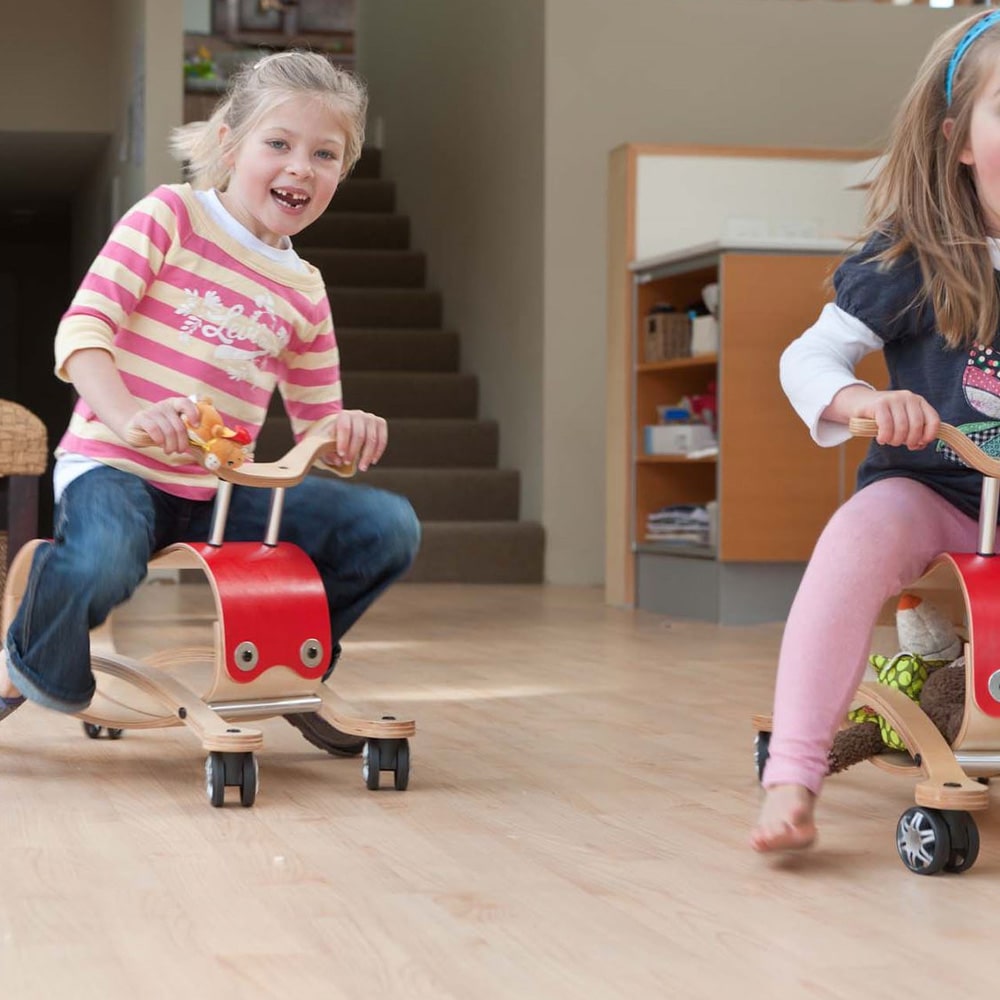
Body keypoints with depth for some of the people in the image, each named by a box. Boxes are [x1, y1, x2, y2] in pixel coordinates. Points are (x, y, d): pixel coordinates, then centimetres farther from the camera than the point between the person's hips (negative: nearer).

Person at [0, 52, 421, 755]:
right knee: (99, 565, -40)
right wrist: (129, 415, -31)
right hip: (113, 464, -5)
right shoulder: (172, 215, -2)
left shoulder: (305, 292, 13)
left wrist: (346, 432, -10)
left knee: (389, 528, -12)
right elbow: (83, 329, -12)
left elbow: (318, 424, 17)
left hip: (218, 493, 5)